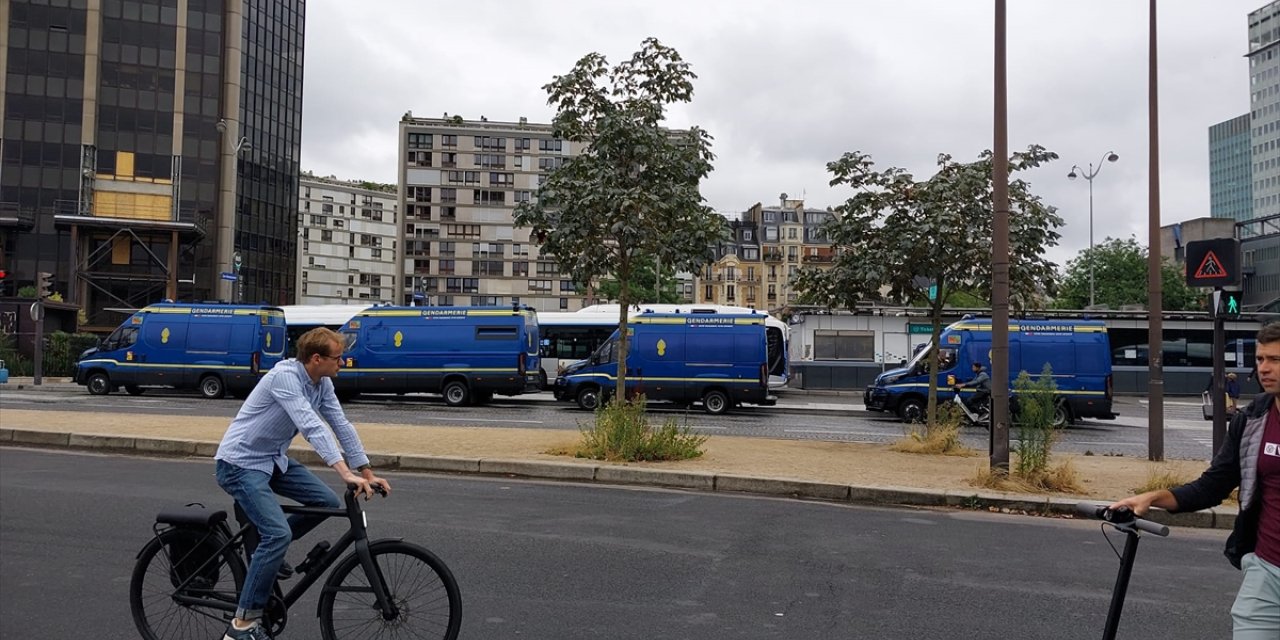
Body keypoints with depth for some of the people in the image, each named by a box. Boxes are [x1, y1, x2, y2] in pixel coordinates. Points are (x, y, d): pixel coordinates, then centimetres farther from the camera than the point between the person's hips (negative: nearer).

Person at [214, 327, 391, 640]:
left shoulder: (323, 384, 0)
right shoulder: (285, 376, -26)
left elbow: (342, 425, 1)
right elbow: (311, 426, -36)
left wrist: (367, 472, -4)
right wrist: (346, 474, -43)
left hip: (273, 459, 8)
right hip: (240, 463, -8)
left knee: (328, 503, 0)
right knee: (279, 534, -21)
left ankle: (266, 548, 20)